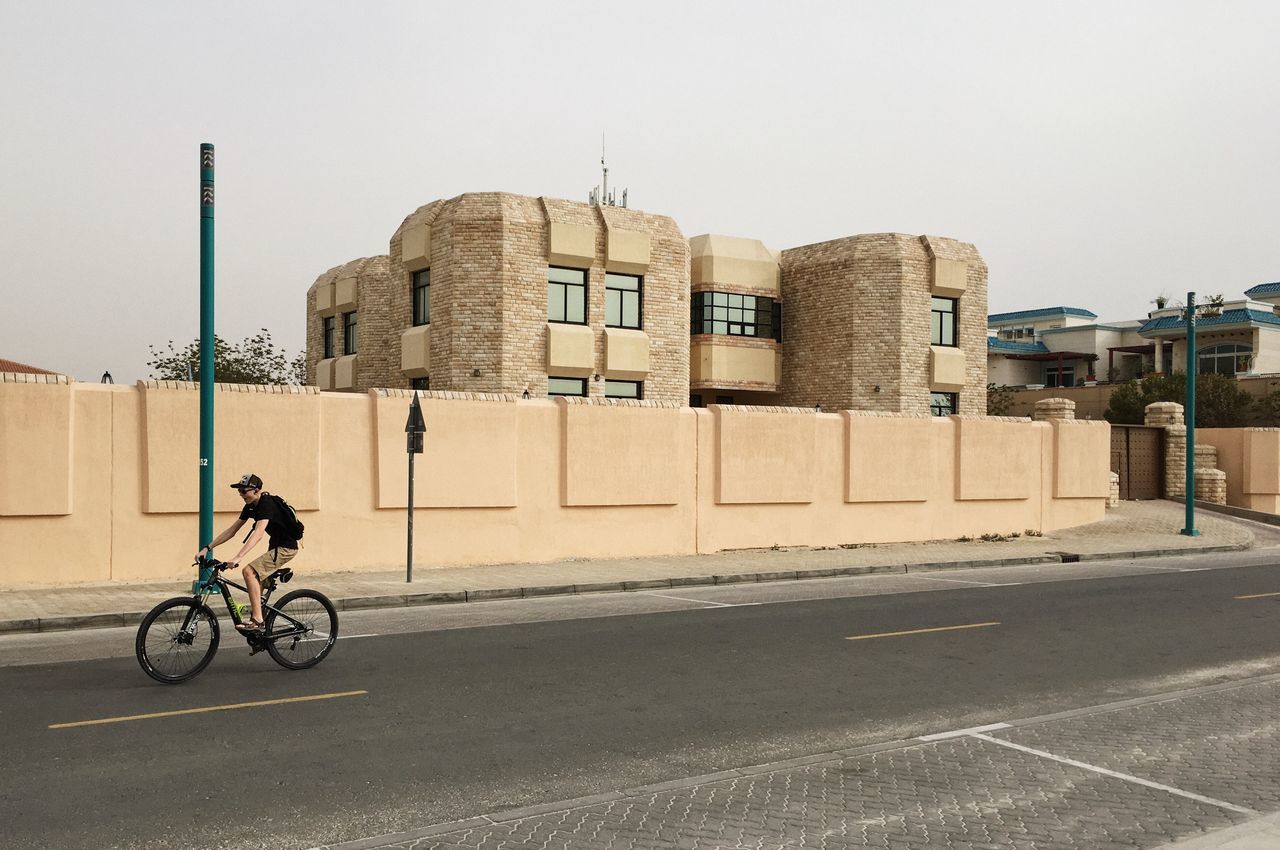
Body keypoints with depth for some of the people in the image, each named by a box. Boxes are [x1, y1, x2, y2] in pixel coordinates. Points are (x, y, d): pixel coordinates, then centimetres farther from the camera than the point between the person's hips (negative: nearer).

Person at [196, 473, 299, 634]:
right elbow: (231, 530, 8)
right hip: (275, 546, 10)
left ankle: (257, 620, -21)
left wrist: (238, 557, -44)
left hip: (286, 548, -10)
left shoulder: (267, 504, -23)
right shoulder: (251, 506, 5)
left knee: (249, 571, -22)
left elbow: (258, 534, -35)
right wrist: (207, 548, 2)